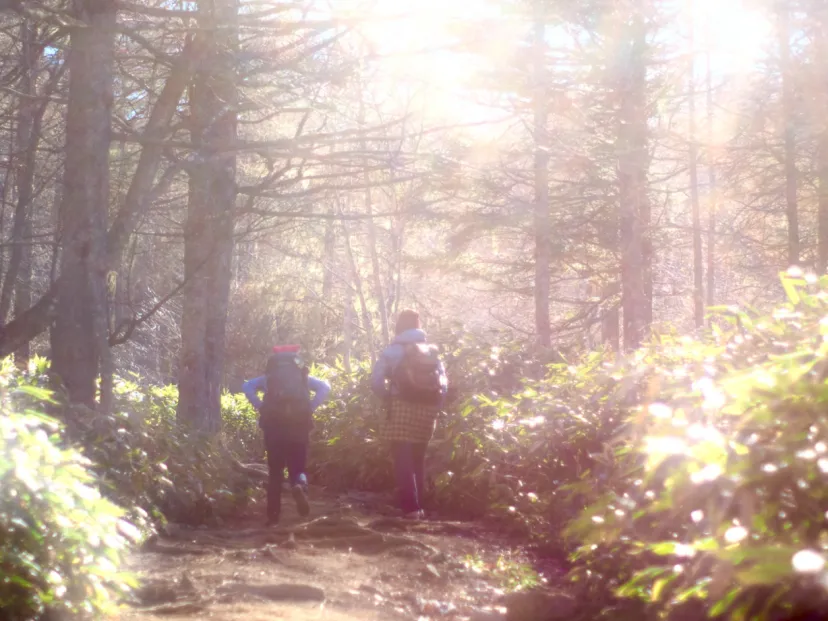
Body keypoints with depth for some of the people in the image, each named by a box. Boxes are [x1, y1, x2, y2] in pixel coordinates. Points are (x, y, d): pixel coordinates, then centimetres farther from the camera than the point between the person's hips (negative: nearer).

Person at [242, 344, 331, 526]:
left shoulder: (269, 377, 16)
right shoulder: (303, 376, 16)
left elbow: (247, 387, 1)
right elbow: (325, 387, 0)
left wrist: (261, 408, 1)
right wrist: (310, 409, 0)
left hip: (274, 424, 0)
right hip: (299, 423, 0)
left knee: (275, 472, 8)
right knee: (297, 466, 10)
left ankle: (273, 516, 2)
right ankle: (299, 485, -26)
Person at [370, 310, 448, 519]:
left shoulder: (393, 351, 1)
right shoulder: (432, 352, 13)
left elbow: (376, 381, -7)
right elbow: (443, 383, 7)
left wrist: (388, 399, 6)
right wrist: (435, 406, 11)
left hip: (402, 408, -4)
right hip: (427, 409, 4)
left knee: (403, 459, -3)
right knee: (418, 459, 15)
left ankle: (410, 507, -13)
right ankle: (418, 506, 14)